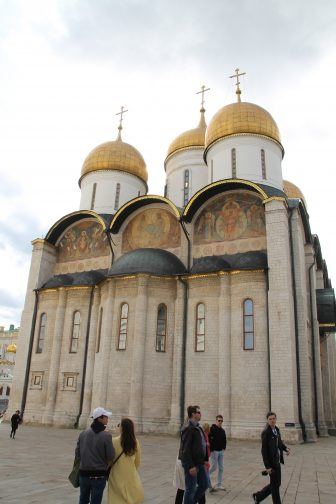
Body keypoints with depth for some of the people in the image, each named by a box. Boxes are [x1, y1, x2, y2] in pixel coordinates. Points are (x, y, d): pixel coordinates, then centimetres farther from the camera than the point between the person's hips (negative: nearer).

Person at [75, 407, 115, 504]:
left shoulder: (83, 433, -3)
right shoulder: (106, 436, -16)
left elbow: (77, 454, 3)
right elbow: (110, 458, -14)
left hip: (84, 473, 4)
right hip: (99, 475, -4)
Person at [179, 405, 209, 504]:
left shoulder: (199, 428, 10)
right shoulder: (188, 429, -19)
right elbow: (185, 449, -21)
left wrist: (205, 459, 11)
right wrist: (191, 466, -21)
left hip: (200, 463, 9)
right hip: (191, 464, -9)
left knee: (204, 485, 16)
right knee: (191, 489, 3)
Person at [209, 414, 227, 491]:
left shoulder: (222, 430, 10)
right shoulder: (212, 429, -13)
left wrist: (224, 447, 6)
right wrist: (210, 450, -18)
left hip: (221, 451, 7)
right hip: (214, 451, -7)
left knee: (221, 468, 8)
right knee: (214, 467, -5)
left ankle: (219, 485, 16)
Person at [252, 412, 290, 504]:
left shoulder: (276, 429, 5)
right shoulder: (266, 432, -19)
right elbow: (264, 450, -18)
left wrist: (285, 448, 0)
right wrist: (267, 466, -20)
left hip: (277, 461, 8)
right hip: (271, 462, -8)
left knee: (276, 483, 18)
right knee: (275, 484, 4)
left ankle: (258, 496, 31)